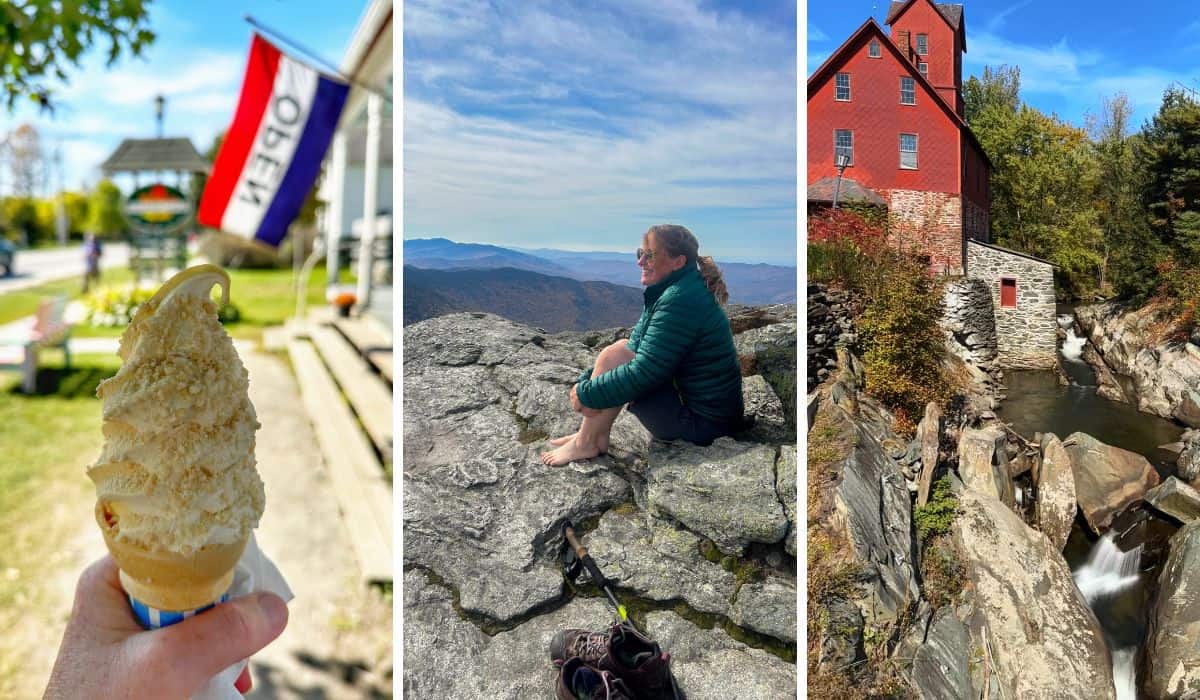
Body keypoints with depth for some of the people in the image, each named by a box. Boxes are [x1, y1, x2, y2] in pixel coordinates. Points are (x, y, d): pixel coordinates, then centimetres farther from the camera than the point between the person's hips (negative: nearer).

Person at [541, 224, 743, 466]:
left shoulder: (680, 301, -22)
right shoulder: (670, 293, 10)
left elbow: (643, 373, -24)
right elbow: (635, 349, 13)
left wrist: (586, 393, -13)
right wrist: (585, 383, 2)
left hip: (702, 423, -10)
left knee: (614, 356, -14)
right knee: (622, 348, 9)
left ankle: (585, 444, 0)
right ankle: (595, 435, 8)